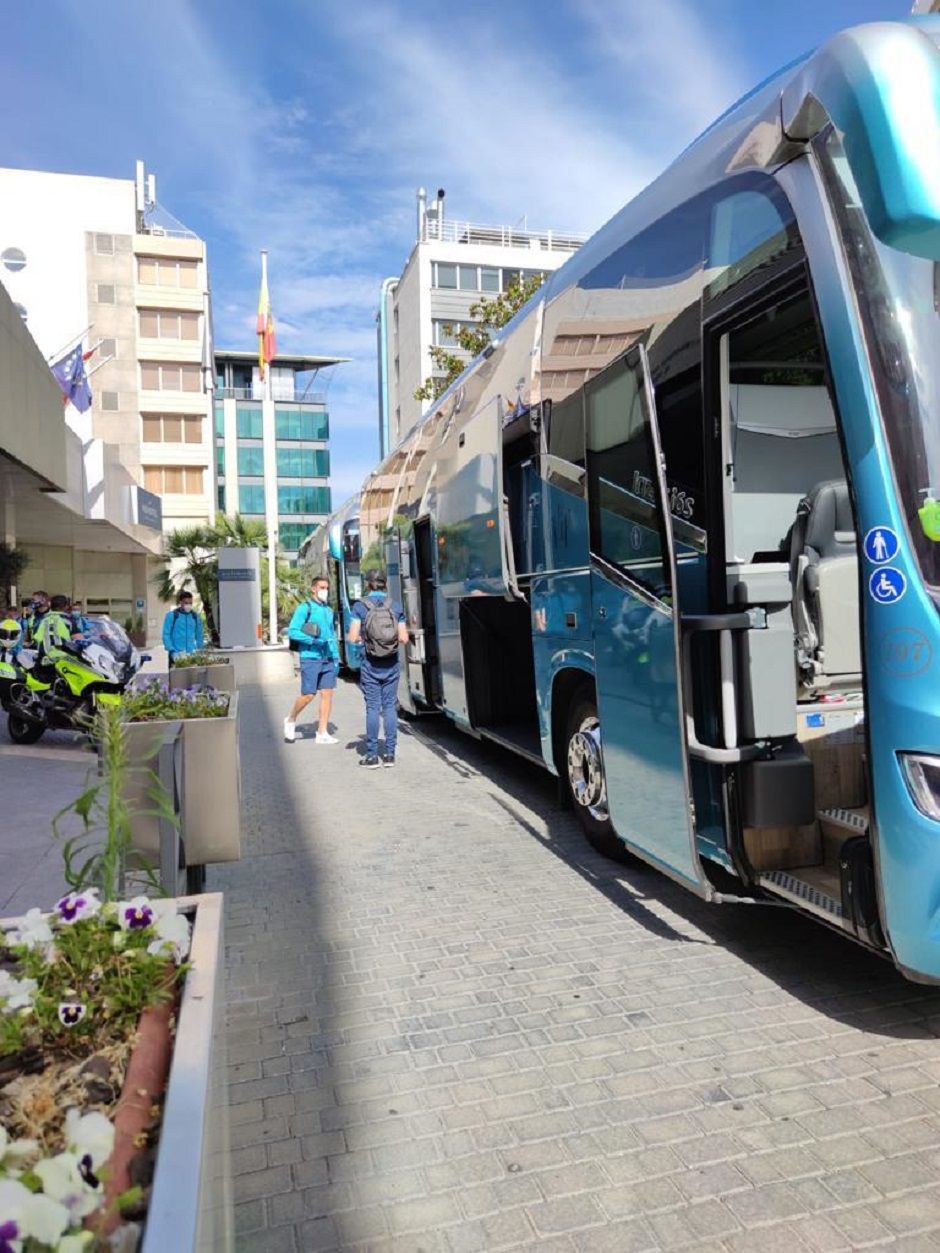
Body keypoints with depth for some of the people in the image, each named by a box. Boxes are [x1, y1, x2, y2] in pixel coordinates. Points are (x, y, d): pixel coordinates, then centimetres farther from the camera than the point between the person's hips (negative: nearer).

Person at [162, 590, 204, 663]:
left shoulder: (195, 616, 11)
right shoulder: (171, 615, 0)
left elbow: (199, 636, 17)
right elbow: (166, 635, -3)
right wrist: (172, 651, -13)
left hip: (192, 654, 3)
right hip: (176, 655, -3)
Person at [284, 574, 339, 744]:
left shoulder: (328, 610, 16)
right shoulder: (304, 608, -4)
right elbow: (292, 632, -11)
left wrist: (336, 659, 15)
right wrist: (313, 640, -20)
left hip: (328, 659, 6)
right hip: (310, 658, -6)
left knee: (327, 694, 1)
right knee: (308, 695, -5)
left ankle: (322, 733, 7)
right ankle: (291, 720, 21)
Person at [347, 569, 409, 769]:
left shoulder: (360, 606, -5)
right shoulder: (396, 606, 2)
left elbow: (352, 637, -11)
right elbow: (404, 638, -2)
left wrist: (361, 638, 10)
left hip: (370, 664, -2)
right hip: (391, 664, 2)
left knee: (372, 707, 2)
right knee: (390, 706, 8)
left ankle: (372, 756, 5)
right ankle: (389, 754, 10)